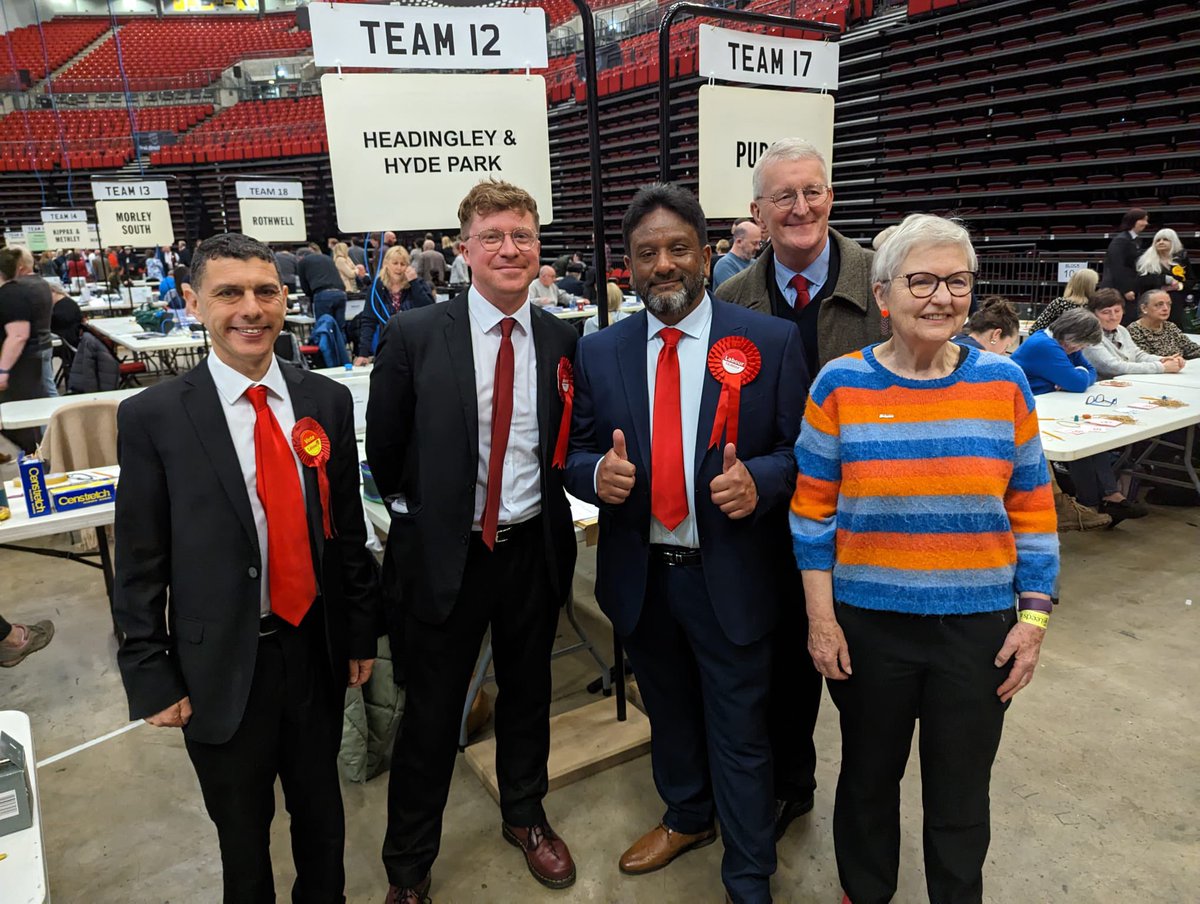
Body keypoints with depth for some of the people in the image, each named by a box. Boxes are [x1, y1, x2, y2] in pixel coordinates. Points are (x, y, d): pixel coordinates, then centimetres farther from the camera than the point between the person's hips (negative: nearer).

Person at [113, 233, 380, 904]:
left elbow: (349, 526, 3)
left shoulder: (328, 401, -3)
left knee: (321, 808, 23)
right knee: (243, 831, 19)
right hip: (220, 666, -2)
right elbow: (139, 564, -6)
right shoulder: (152, 418, -11)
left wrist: (362, 632, 7)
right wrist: (151, 677, -5)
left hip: (318, 649, 3)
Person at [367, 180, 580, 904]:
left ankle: (525, 816, 48)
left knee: (528, 693, 21)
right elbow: (385, 448, 0)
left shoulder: (564, 341, -3)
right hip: (445, 553, -2)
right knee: (432, 712, 12)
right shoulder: (414, 336, -10)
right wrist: (421, 515, 5)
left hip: (534, 550, 3)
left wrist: (544, 501, 2)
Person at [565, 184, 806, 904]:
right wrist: (597, 472, -19)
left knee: (740, 736, 11)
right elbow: (576, 453, 4)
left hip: (731, 575, -3)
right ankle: (687, 817, 53)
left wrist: (759, 480, -25)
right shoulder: (599, 352, 1)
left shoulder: (772, 342, -8)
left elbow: (800, 449, -5)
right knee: (669, 714, 25)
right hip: (640, 575, 4)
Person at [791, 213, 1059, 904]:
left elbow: (1032, 509, 2)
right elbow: (814, 509, -5)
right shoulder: (841, 385, -8)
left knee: (961, 795, 17)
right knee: (869, 777, 20)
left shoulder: (1003, 383, -4)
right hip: (868, 624, 0)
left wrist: (1035, 615, -2)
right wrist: (821, 619, -6)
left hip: (979, 626, 1)